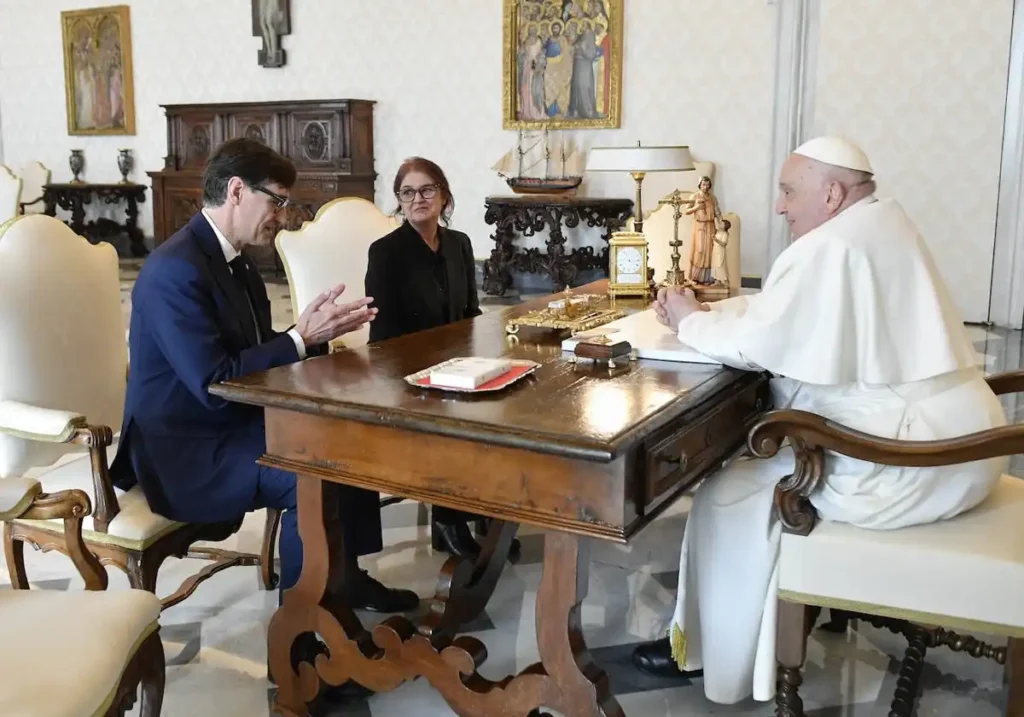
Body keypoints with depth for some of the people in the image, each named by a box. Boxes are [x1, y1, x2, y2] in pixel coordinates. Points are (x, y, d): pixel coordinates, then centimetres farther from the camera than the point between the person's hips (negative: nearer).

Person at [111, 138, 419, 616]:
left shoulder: (234, 259, 9)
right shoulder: (176, 269, -22)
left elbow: (258, 353, 9)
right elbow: (214, 383, -27)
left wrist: (316, 330, -8)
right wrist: (302, 337, -21)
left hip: (234, 425, 10)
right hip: (185, 450, -10)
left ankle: (346, 577, 16)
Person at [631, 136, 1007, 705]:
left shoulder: (830, 249, -19)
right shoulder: (877, 226, 14)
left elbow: (754, 345, -19)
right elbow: (780, 308, 17)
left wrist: (691, 323, -2)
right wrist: (707, 310, 7)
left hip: (913, 461, -10)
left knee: (730, 492, -1)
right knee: (760, 455, 20)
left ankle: (713, 652, 17)